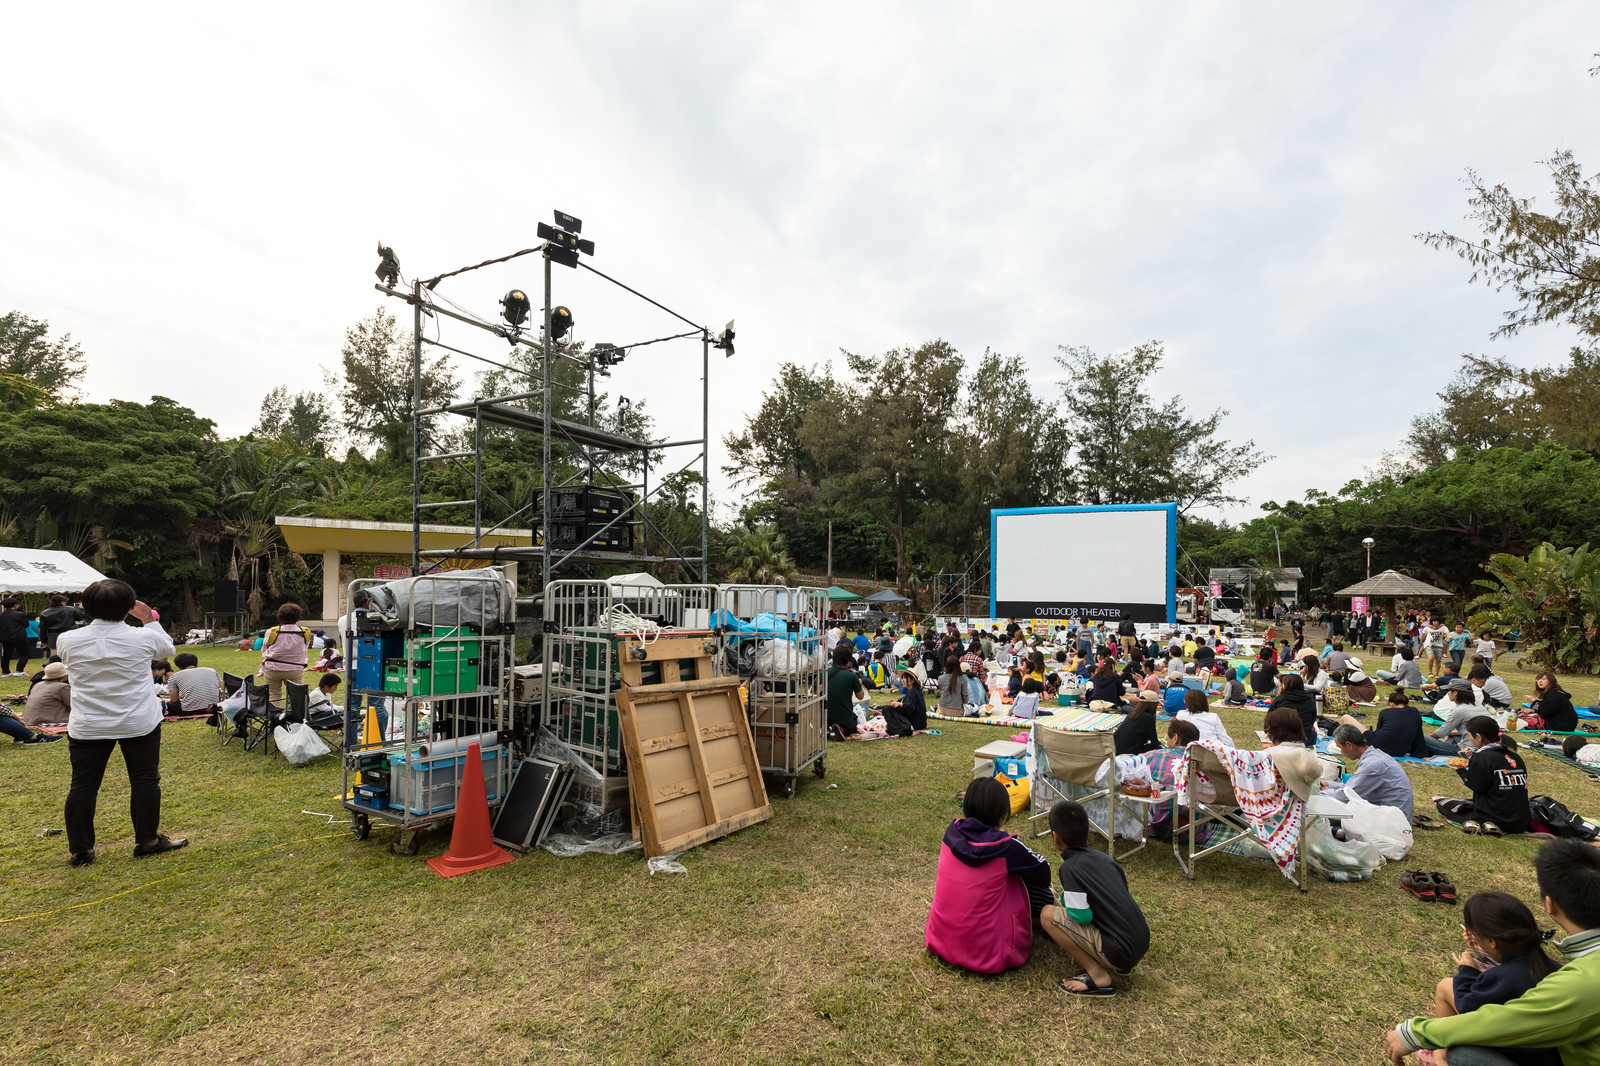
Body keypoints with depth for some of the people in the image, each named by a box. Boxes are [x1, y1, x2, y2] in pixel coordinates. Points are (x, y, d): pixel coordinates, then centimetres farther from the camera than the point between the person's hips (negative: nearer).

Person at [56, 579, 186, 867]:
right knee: (145, 781, 8)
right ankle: (148, 840, 14)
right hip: (139, 724, -2)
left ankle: (81, 850, 14)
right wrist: (149, 619, 15)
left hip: (87, 727, 2)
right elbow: (167, 648, 11)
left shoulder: (68, 641, -6)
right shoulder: (143, 638, -11)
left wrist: (95, 621, 17)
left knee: (83, 786, 9)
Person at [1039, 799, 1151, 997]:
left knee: (1048, 915, -7)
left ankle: (1099, 976, -5)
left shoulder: (1070, 867, -13)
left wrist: (1063, 899, 5)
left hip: (1119, 951, -8)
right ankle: (1116, 966, 13)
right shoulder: (1104, 858, 10)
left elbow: (1083, 917, -16)